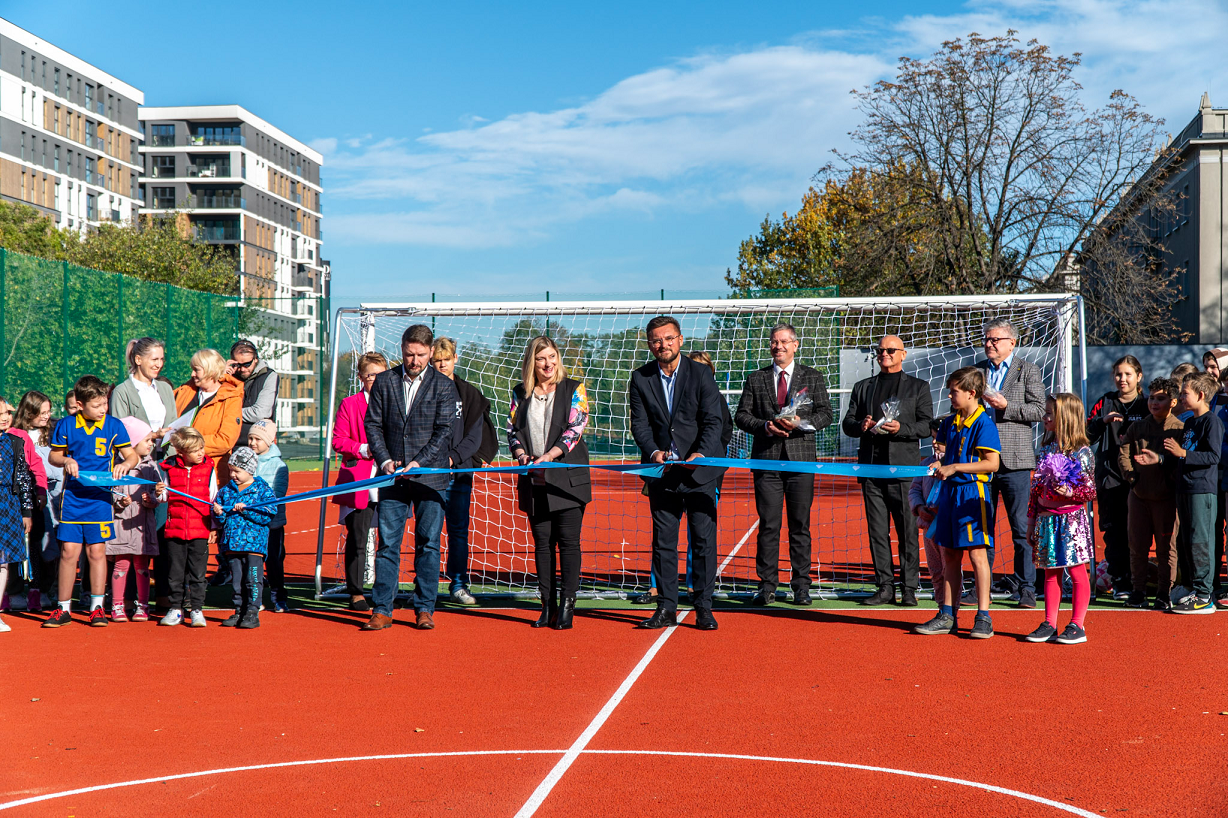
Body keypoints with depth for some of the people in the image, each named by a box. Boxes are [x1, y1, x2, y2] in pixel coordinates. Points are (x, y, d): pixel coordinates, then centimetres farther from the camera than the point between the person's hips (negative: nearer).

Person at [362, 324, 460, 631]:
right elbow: (372, 424, 8)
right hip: (393, 476, 1)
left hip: (430, 475, -1)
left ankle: (424, 609, 11)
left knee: (428, 544, 3)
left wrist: (419, 462, -14)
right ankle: (382, 610, 4)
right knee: (387, 543, 0)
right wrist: (385, 460, -6)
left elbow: (445, 430, -4)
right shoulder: (384, 381, 8)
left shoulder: (444, 386, 2)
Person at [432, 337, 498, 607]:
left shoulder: (470, 394, 8)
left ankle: (458, 585, 11)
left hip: (460, 470, 1)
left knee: (459, 529, 2)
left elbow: (474, 436, 4)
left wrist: (453, 458, -11)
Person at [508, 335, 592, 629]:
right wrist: (521, 454, -8)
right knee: (542, 542, 6)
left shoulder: (574, 389, 1)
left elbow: (576, 427, -8)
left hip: (568, 476, -3)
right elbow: (512, 429, 11)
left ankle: (567, 605, -2)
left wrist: (549, 455, -18)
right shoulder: (520, 393, 12)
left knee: (568, 541, -5)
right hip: (534, 479, 4)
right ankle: (548, 605, 11)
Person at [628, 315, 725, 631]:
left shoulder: (701, 373, -2)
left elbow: (713, 420, -7)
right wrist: (653, 452, -19)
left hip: (699, 471, -2)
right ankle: (667, 608, 13)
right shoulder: (640, 378, 4)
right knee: (663, 541, 5)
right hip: (661, 472, 2)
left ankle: (704, 608, 8)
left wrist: (701, 453, -23)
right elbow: (639, 423, -1)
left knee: (704, 539, 0)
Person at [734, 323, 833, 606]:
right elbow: (741, 415, 8)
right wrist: (765, 426, -10)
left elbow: (825, 414, 4)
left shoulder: (812, 377, 10)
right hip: (766, 458, 1)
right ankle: (767, 586, 5)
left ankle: (801, 586, 8)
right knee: (768, 525, 0)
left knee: (800, 525, 1)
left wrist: (800, 422, -13)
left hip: (801, 458, -1)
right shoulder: (756, 379, 12)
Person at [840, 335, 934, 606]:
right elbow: (847, 423, 15)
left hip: (904, 469, -3)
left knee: (908, 531, -3)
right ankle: (885, 587, 10)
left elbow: (927, 426, 2)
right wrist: (860, 426, -8)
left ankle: (909, 589, 4)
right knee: (877, 531, 4)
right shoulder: (862, 387, 18)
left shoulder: (918, 387, 9)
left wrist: (901, 428, -15)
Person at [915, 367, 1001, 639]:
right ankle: (947, 616, 16)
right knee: (949, 555, 10)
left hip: (973, 494, -8)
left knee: (977, 554, -5)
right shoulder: (951, 421, 11)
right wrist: (940, 463, 7)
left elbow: (991, 463, -19)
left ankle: (983, 618, 1)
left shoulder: (983, 423, -12)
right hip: (949, 491, 8)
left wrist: (954, 468, -18)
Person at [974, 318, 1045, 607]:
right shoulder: (977, 370, 15)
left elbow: (1039, 410, -4)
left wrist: (1006, 406, -14)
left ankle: (1026, 586, 3)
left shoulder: (1028, 370, 3)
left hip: (1014, 459, -4)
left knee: (1021, 527, -3)